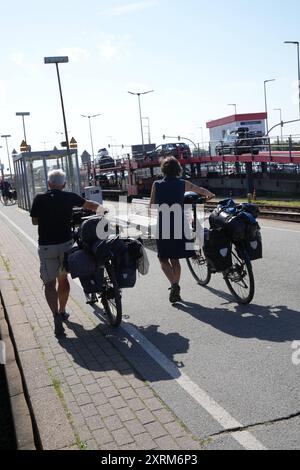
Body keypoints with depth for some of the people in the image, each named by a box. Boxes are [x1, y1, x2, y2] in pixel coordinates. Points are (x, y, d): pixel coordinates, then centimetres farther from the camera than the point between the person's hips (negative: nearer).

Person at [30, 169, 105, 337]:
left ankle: (56, 315, -16)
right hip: (66, 243, 2)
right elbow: (92, 205, 7)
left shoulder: (39, 199, -4)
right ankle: (62, 311, 33)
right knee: (63, 278, 20)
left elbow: (35, 221, 8)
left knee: (50, 283, 2)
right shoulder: (70, 197, -2)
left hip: (46, 246, -2)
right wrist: (101, 209, 27)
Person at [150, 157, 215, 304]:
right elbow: (202, 190, 16)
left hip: (163, 226, -2)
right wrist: (209, 195, 37)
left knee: (163, 258, 9)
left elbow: (152, 205, 0)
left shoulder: (157, 185, -3)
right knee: (175, 259, 14)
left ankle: (174, 284, -13)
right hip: (179, 225, 2)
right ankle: (175, 291, 18)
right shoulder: (183, 184, 2)